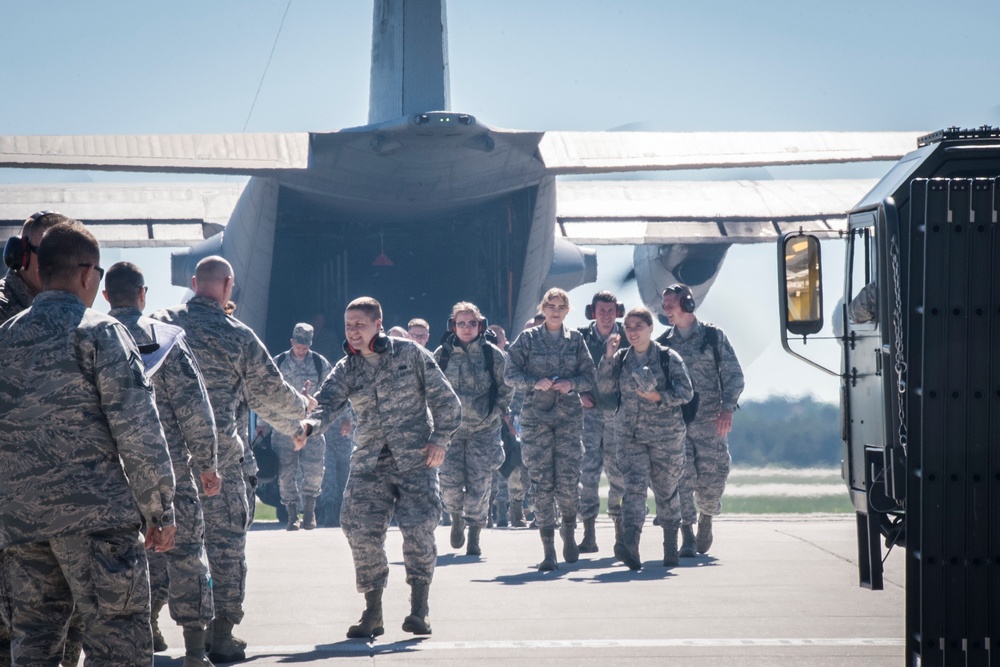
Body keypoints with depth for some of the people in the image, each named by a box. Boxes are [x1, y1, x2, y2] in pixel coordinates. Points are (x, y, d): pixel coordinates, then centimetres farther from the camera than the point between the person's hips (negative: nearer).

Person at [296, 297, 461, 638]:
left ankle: (418, 610, -4)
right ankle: (373, 614, 4)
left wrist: (440, 439, -8)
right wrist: (308, 425, -31)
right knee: (362, 532, -7)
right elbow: (327, 404, -9)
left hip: (415, 458, -3)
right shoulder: (345, 369, 6)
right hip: (369, 462, 3)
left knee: (418, 529, -15)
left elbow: (445, 399, 2)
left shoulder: (409, 353, -1)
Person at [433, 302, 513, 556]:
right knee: (450, 482, -7)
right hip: (451, 428, 1)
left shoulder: (492, 354, -1)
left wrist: (493, 412, 1)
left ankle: (474, 537, 9)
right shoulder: (442, 354, 1)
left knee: (479, 485, -4)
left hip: (484, 430, -1)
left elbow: (506, 388, 6)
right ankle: (456, 518, 25)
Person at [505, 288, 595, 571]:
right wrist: (535, 383, -13)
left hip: (569, 416, 1)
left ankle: (569, 534, 21)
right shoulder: (528, 338, 5)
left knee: (568, 480, -6)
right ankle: (548, 550, -2)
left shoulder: (575, 339, 9)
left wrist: (572, 383, -10)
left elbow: (589, 377, 10)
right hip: (535, 417, -1)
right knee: (542, 483, -5)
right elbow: (511, 373, 3)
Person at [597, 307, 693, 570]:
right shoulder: (621, 358, 7)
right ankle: (630, 545, -31)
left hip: (666, 434, -1)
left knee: (666, 489, 9)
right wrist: (608, 358, -7)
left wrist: (659, 397, -22)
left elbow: (686, 391, -7)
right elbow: (604, 391, 2)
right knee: (634, 485, -15)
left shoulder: (669, 358, -3)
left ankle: (670, 546, 28)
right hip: (629, 434, 2)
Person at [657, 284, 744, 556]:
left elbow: (733, 375, 1)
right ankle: (687, 536, -7)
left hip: (709, 421, -1)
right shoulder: (663, 342, 10)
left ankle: (706, 517, 29)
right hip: (674, 421, 2)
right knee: (681, 476, -8)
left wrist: (727, 408, -11)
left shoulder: (713, 336, 3)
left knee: (712, 476, 0)